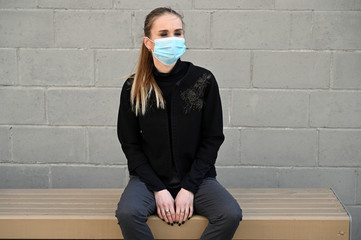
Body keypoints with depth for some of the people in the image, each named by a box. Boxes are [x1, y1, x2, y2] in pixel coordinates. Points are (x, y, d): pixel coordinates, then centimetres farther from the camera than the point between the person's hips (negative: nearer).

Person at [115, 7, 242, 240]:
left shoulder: (204, 80, -4)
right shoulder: (134, 87, -2)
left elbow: (213, 139, -1)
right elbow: (130, 144, 0)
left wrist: (189, 188, -10)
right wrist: (158, 189, -11)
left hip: (196, 177, 0)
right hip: (150, 178, 0)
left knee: (231, 214, -26)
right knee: (127, 213, -30)